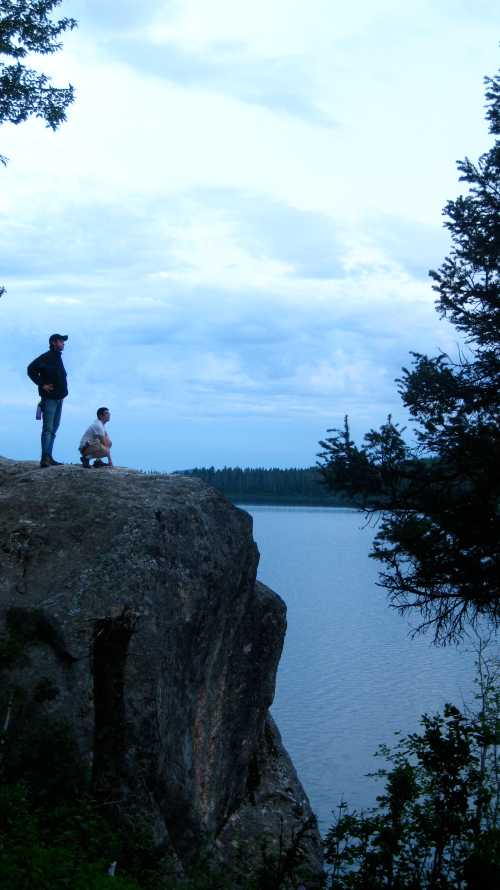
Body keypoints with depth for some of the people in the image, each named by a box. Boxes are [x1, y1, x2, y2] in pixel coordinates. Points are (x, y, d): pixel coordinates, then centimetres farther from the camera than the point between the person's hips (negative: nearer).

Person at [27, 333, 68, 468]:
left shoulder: (58, 358, 17)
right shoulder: (46, 357, -10)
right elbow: (31, 369, -19)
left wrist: (63, 392, 15)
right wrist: (42, 384, -19)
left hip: (58, 398, 9)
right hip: (49, 398, -9)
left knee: (53, 429, 11)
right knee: (48, 428, -11)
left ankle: (48, 457, 15)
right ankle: (45, 458, -13)